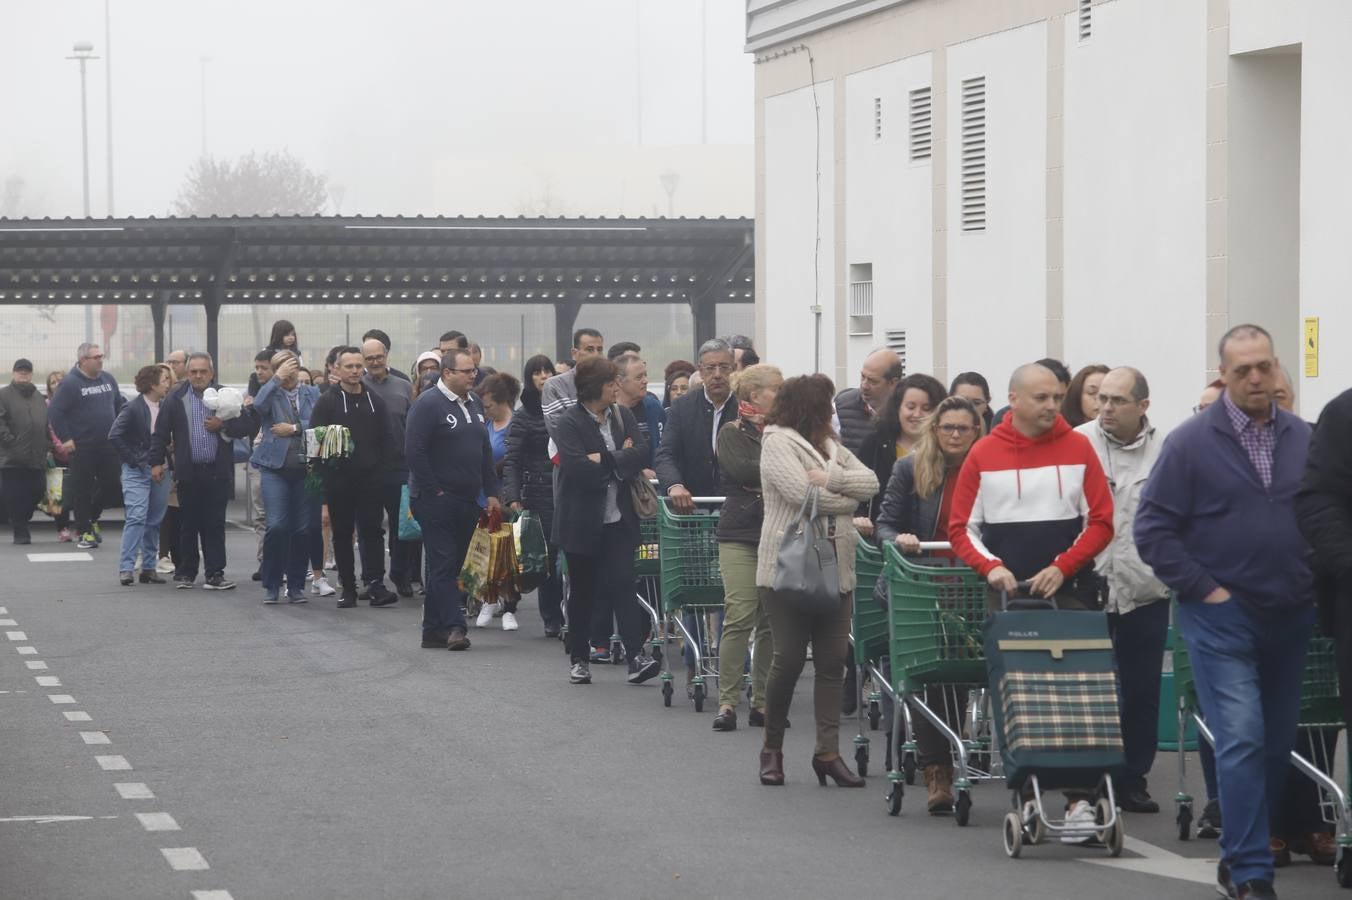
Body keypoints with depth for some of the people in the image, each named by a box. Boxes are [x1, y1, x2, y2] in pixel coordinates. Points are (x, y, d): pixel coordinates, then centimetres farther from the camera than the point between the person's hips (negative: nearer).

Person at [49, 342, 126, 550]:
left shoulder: (108, 379, 10)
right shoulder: (70, 383, -8)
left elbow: (120, 406, 21)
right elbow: (55, 412, -10)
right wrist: (65, 439, -14)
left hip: (108, 447, 5)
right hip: (82, 447, -5)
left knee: (112, 486, 4)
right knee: (82, 491, 0)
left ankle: (91, 518, 27)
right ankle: (85, 531, 10)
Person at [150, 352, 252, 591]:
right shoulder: (175, 399, 4)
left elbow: (245, 425, 4)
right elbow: (161, 432, 4)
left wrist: (222, 426, -11)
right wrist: (156, 461, -1)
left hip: (218, 472, 0)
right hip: (188, 472, 0)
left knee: (215, 525, 1)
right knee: (188, 524, 5)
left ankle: (214, 574, 3)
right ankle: (185, 573, 15)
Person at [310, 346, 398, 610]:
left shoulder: (375, 401, 11)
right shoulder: (327, 402, 1)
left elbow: (387, 438, 12)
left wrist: (382, 468, 2)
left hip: (371, 479, 2)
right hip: (339, 479, -1)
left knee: (372, 530, -6)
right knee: (342, 533, 4)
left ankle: (375, 584, -11)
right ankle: (348, 588, 9)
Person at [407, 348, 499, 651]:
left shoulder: (474, 404, 15)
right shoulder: (428, 403, -11)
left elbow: (485, 451, 20)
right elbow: (414, 450, -16)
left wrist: (491, 492, 14)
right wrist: (433, 491, -16)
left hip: (467, 501, 8)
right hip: (437, 501, -8)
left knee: (448, 566, 11)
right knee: (443, 564, -10)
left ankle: (434, 629, 16)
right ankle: (453, 626, -14)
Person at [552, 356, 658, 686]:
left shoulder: (622, 416, 8)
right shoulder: (569, 423, -8)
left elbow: (640, 455, -5)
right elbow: (577, 468, -21)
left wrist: (604, 460, -15)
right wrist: (620, 461, -11)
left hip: (619, 519, 3)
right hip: (582, 520, -3)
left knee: (623, 584, -7)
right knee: (582, 590, 8)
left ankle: (637, 658, -14)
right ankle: (579, 658, 21)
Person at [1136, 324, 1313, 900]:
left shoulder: (1305, 440, 4)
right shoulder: (1191, 442, -6)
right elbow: (1153, 528, -5)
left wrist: (1317, 581, 2)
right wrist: (1203, 589, -9)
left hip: (1291, 616, 4)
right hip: (1221, 616, -4)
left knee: (1279, 742, 9)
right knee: (1242, 740, -12)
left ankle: (1242, 853, 24)